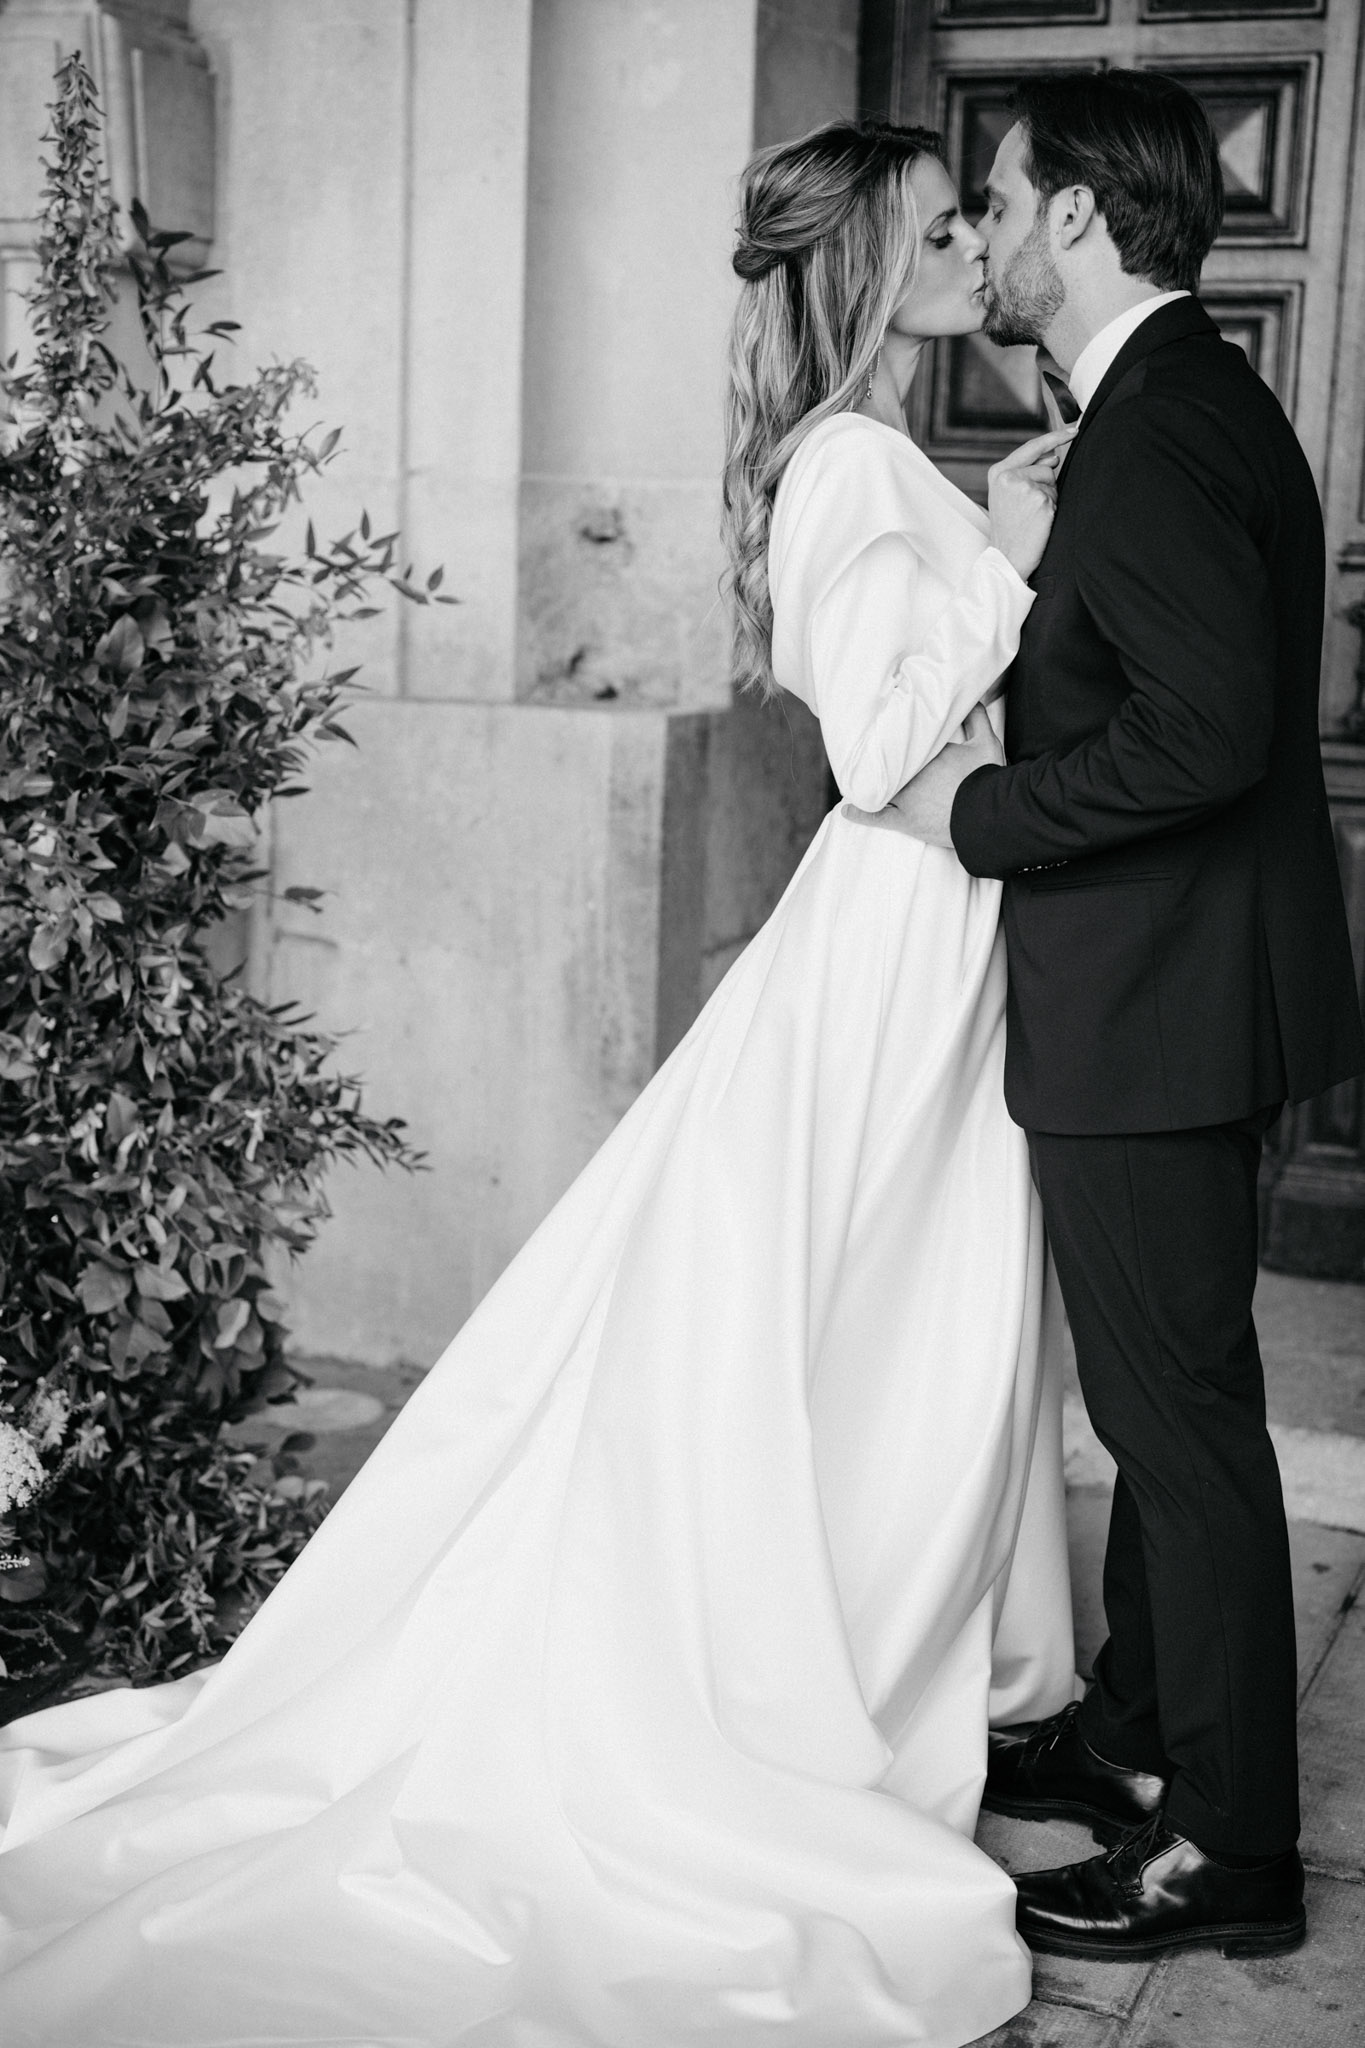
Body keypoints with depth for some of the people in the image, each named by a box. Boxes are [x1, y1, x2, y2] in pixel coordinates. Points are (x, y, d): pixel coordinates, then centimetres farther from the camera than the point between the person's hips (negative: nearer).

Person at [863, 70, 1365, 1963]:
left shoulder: (1155, 437, -19)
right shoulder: (1205, 402, 13)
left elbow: (1206, 726, -29)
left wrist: (981, 809, -18)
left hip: (1155, 1008, -11)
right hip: (1177, 984, 11)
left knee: (1182, 1410, 0)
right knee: (1160, 1393, 19)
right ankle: (1138, 1734, 35)